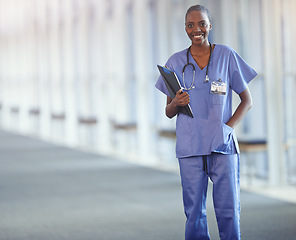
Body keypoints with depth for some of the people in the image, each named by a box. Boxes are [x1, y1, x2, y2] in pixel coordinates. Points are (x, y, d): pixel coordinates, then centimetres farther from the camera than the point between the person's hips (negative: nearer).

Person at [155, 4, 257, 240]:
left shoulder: (226, 56, 4)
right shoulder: (176, 62, 8)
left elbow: (247, 100, 8)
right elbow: (169, 112, 12)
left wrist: (229, 127, -7)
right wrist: (176, 103, -11)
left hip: (223, 145, -1)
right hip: (190, 147, 1)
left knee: (228, 210, -4)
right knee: (194, 213, 0)